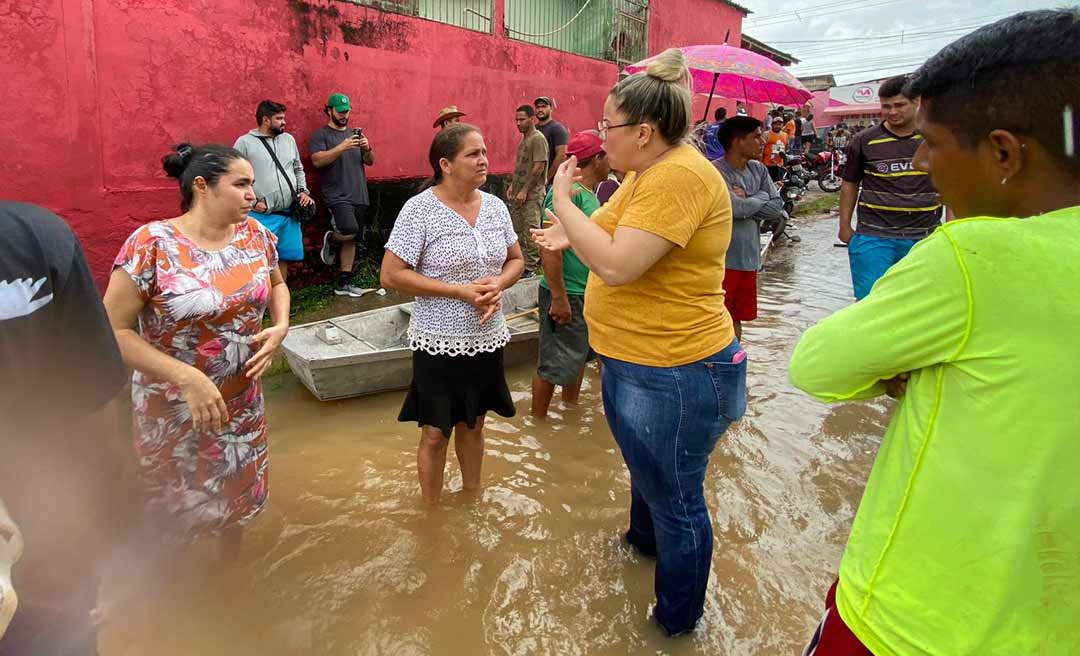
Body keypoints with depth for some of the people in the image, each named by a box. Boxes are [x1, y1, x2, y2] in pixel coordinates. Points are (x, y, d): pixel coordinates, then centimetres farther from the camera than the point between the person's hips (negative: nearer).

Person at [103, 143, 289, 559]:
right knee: (180, 507, 17)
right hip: (174, 409, -4)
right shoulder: (152, 243, -20)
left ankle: (230, 567, 51)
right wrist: (187, 378, -27)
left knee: (238, 493, 22)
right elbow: (113, 330, -19)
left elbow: (276, 284, 13)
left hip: (243, 401, 4)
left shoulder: (254, 234, -5)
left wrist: (281, 327, -7)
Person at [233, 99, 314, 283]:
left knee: (283, 259, 12)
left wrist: (303, 190, 7)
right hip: (261, 215, -5)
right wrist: (252, 202, -10)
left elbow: (298, 169, 23)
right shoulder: (245, 142, -1)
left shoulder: (289, 139, 14)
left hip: (289, 214, 5)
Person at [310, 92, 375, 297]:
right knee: (350, 231, -25)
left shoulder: (355, 134, 18)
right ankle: (330, 239, 9)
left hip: (359, 196, 6)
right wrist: (341, 147, -22)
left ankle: (343, 282, 13)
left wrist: (367, 149, -7)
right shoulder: (320, 135, 1)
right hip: (337, 196, -6)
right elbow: (317, 161, -13)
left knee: (351, 240, 5)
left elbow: (370, 161, 14)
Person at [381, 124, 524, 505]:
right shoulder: (419, 210, -14)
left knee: (473, 425, 21)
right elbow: (391, 276, -16)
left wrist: (499, 284, -12)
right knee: (435, 434, 8)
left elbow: (516, 260, 11)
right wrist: (460, 290, -21)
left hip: (488, 339, 5)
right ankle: (431, 510, 31)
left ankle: (473, 495, 42)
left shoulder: (495, 206, 2)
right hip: (439, 344, -5)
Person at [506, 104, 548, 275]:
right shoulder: (523, 140, 18)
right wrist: (513, 185, 14)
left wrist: (525, 190, -18)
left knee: (530, 231, -6)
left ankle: (530, 267, 0)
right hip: (519, 194, 9)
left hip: (532, 194, -9)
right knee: (517, 230, 11)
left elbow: (539, 167, -17)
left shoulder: (538, 139, -10)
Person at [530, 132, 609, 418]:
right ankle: (538, 420, 17)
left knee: (579, 356, 22)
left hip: (586, 294, 10)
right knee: (554, 364, 1)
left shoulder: (590, 194, 12)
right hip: (566, 295, -10)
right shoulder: (568, 191, -19)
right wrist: (559, 297, -26)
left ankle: (571, 407, 40)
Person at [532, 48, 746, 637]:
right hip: (633, 361, 11)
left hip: (673, 376, -10)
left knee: (676, 500, 9)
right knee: (647, 471, 32)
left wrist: (563, 202, -19)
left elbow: (617, 264, -31)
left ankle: (677, 620, 32)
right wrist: (572, 239, 7)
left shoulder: (679, 176, -24)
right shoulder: (646, 171, 7)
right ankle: (644, 539, 60)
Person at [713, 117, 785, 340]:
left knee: (736, 319, 18)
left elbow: (777, 207, 3)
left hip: (749, 258, 7)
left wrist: (746, 203, -11)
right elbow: (736, 208, -25)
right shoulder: (716, 171, -13)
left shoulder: (758, 169, 10)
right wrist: (762, 196, -6)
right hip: (723, 260, -7)